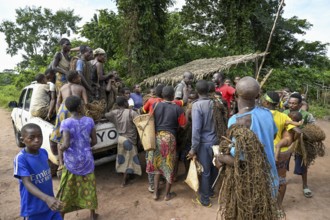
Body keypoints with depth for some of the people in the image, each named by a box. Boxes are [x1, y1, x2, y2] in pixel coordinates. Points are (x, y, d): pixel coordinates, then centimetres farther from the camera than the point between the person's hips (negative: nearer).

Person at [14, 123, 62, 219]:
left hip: (50, 203, 5)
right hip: (33, 208, -4)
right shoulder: (21, 158, -19)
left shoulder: (44, 152, -3)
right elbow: (27, 183, -26)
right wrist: (46, 198, -40)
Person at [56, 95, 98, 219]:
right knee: (89, 188, 18)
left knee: (66, 191, 13)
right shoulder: (89, 121, -7)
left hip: (71, 162, -2)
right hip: (86, 160, 3)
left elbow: (66, 145, -23)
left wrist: (60, 148, -1)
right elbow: (94, 141, -2)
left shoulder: (66, 123, -16)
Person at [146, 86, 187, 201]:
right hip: (169, 138, -3)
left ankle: (156, 193, 24)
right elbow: (183, 124, 0)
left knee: (157, 164, 17)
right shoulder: (177, 108, -9)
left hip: (156, 137, 3)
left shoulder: (155, 105, -2)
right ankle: (167, 194, 24)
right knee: (169, 166, 11)